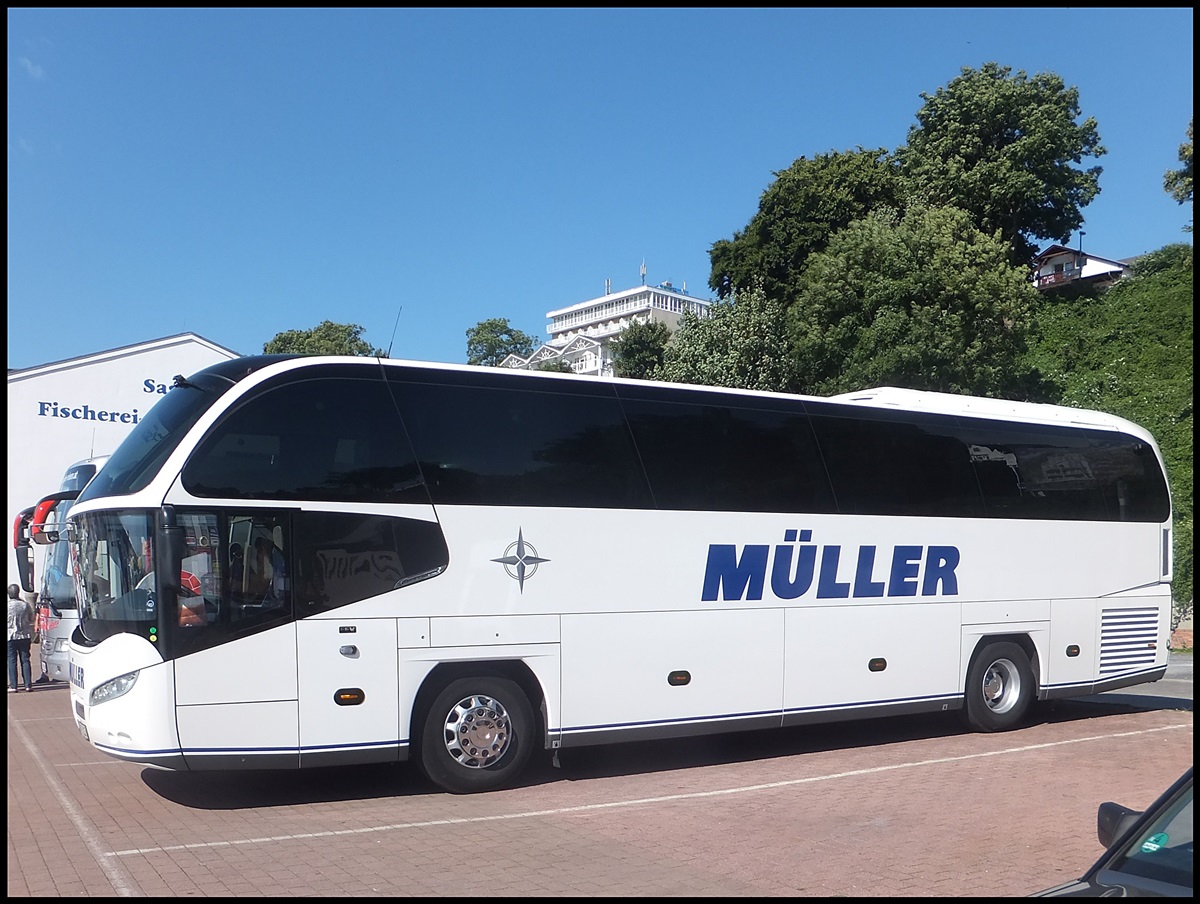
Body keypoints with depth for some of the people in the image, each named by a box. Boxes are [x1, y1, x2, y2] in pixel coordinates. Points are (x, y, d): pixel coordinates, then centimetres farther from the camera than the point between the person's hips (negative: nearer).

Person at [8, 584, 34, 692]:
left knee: (12, 661, 4)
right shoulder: (25, 605, -3)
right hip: (25, 636, 2)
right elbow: (31, 619, 8)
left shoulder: (7, 605, -11)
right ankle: (28, 685, 6)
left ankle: (13, 686, 3)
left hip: (10, 636, -2)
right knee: (25, 660, 7)